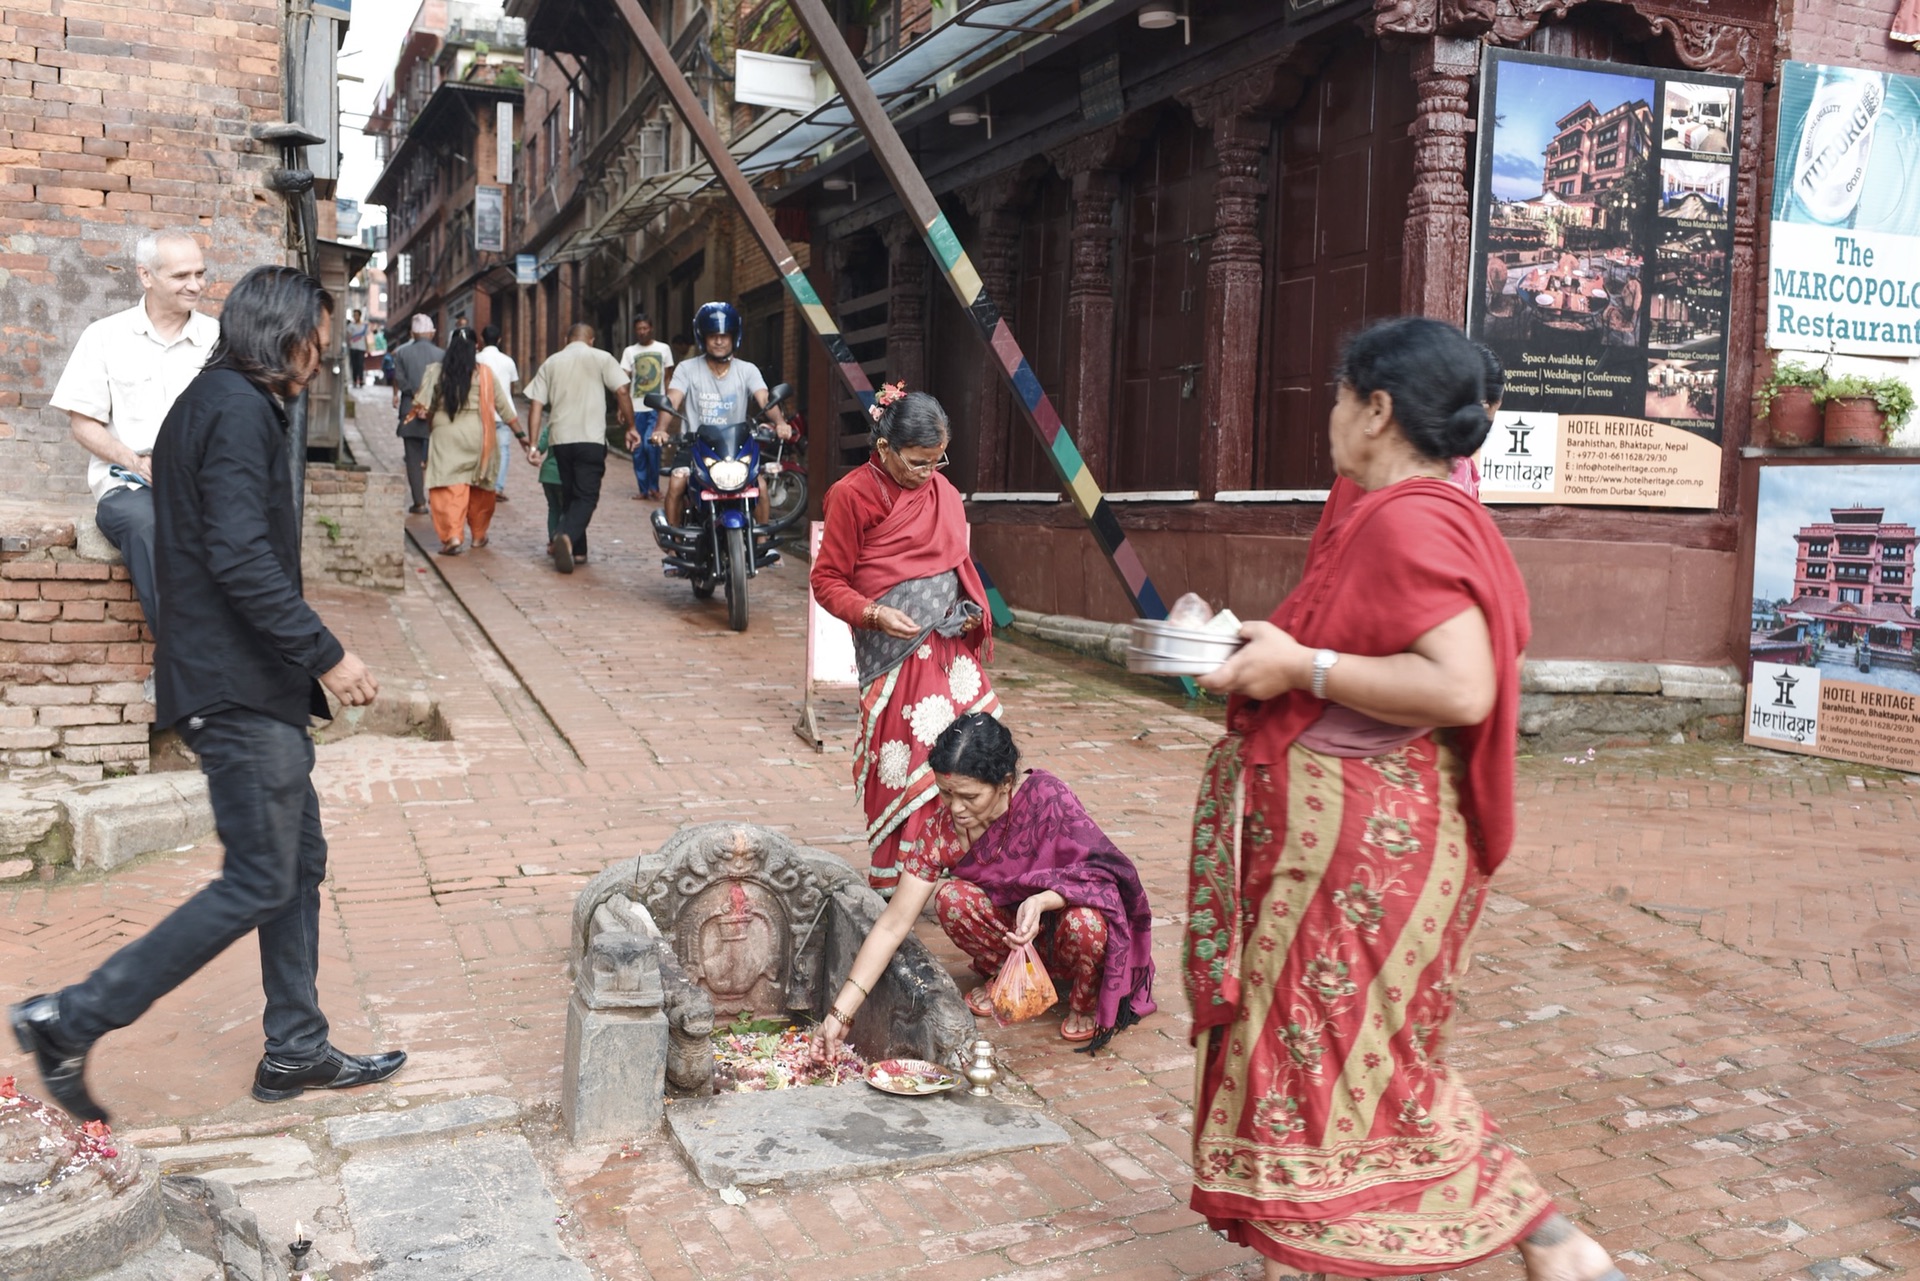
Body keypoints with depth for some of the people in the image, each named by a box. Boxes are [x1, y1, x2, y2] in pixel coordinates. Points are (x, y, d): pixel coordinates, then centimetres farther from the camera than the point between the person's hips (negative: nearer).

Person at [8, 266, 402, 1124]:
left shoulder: (211, 402, 18)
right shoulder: (237, 410, -14)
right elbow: (242, 557, -24)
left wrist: (305, 660, 22)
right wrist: (325, 654, -20)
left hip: (250, 683, 11)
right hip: (239, 690, -11)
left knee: (299, 861, 14)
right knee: (259, 882, -5)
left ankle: (296, 1051, 22)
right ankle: (71, 1020, 3)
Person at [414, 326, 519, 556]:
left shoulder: (435, 372, -1)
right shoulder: (485, 374, 1)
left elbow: (423, 408, -2)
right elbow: (504, 407, 4)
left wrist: (428, 416, 20)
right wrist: (520, 433, 12)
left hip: (445, 434, -1)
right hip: (477, 435, 1)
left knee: (449, 487, -4)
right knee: (479, 486, 16)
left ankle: (452, 536, -18)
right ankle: (479, 535, 27)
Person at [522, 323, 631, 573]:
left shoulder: (551, 362, 14)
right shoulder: (601, 358, 5)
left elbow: (535, 404, 8)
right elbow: (622, 391, -6)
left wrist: (532, 444, 9)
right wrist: (630, 426, 4)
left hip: (560, 438, 4)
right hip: (591, 439, -4)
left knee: (569, 495, 18)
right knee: (586, 496, -4)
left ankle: (577, 550, 18)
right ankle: (567, 537, -30)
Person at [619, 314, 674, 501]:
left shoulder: (663, 349, 7)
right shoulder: (630, 351, 10)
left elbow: (668, 379, 11)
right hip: (636, 407, 3)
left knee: (650, 444, -17)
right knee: (637, 449, 4)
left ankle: (654, 485, -1)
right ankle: (643, 489, 13)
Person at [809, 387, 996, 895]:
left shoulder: (941, 490, 12)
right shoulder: (853, 495, -6)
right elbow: (827, 581, -4)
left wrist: (972, 611, 7)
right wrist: (874, 614, -19)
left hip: (950, 643, 6)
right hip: (895, 648, -6)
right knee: (903, 761, -4)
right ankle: (895, 881, 10)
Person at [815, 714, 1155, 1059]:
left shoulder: (1047, 797, -28)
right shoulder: (943, 829, -21)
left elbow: (1096, 872, -25)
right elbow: (893, 924, -20)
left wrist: (1040, 901, -46)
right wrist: (841, 1012, -26)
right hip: (1007, 921, 3)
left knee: (1084, 924, -36)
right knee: (951, 897, -26)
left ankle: (1086, 1002, -2)